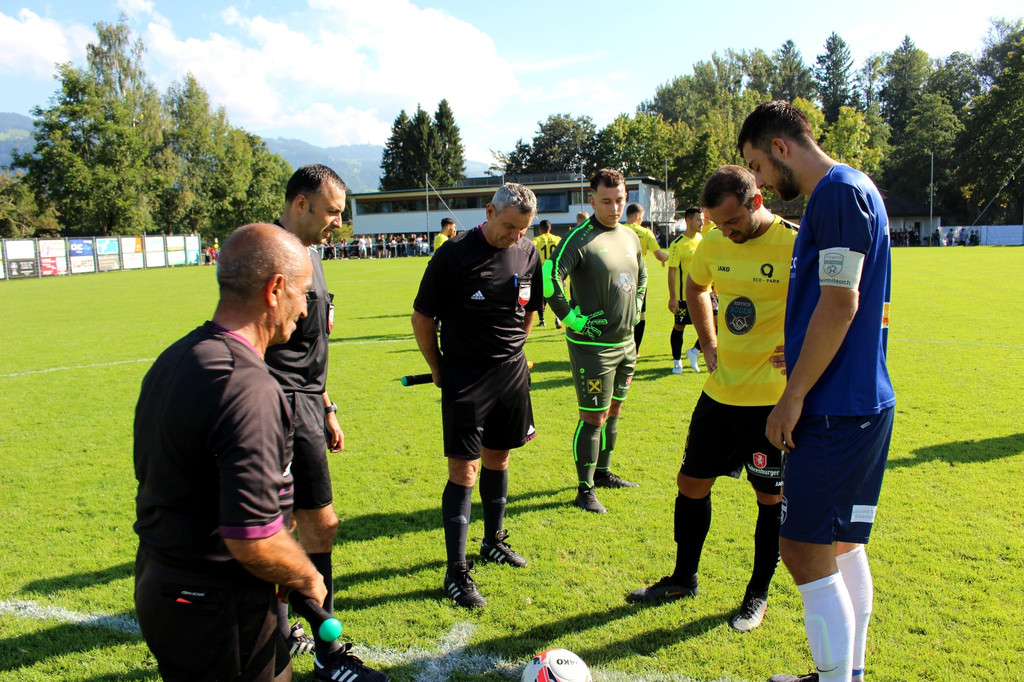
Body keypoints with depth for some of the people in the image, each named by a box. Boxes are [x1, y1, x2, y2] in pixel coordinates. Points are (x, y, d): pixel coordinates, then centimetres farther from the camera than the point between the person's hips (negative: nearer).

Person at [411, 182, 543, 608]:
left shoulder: (528, 253, 4)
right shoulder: (454, 255, -13)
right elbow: (422, 317, -5)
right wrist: (439, 369, 0)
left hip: (511, 372, 5)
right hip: (465, 378, -5)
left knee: (498, 460, 18)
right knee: (463, 471, -4)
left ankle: (494, 542, 37)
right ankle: (456, 572, 7)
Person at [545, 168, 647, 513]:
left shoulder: (630, 236, 9)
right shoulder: (580, 239, -16)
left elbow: (641, 275, 27)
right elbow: (548, 279, -24)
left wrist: (635, 308, 16)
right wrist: (573, 319, -19)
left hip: (626, 342, 8)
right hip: (593, 345, -7)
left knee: (613, 411, 18)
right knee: (593, 418, -1)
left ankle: (603, 472, 35)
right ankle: (585, 490, 12)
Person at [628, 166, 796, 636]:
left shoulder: (795, 246, -15)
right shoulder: (713, 245, 2)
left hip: (774, 398, -5)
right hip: (720, 391, 6)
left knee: (771, 496, 8)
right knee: (692, 482, 11)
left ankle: (758, 595, 28)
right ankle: (683, 579, 31)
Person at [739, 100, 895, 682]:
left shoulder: (839, 191, -14)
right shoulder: (847, 191, 16)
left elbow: (839, 306, -21)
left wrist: (795, 395, -17)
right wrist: (799, 358, 21)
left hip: (836, 410, -10)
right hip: (862, 402, 10)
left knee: (806, 552, -5)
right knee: (841, 545, 18)